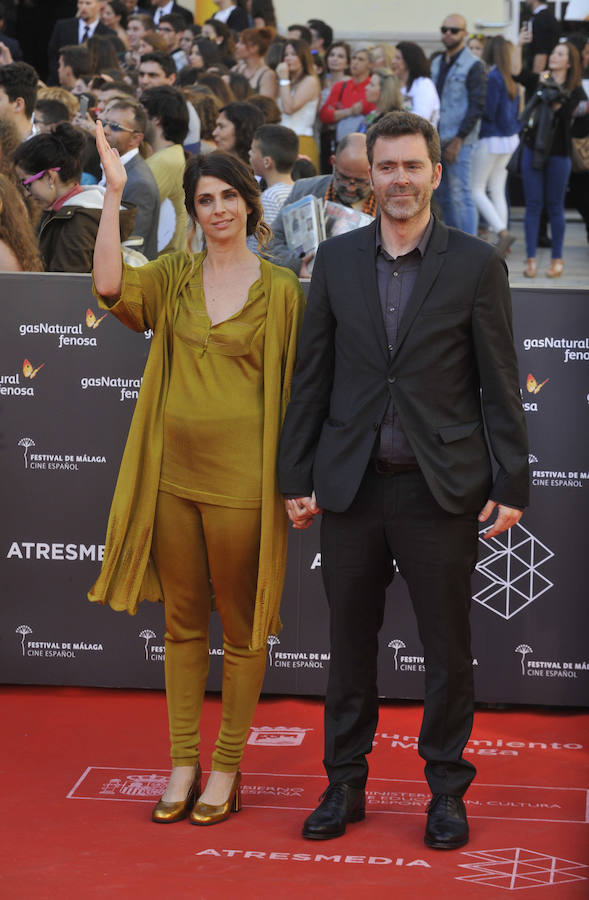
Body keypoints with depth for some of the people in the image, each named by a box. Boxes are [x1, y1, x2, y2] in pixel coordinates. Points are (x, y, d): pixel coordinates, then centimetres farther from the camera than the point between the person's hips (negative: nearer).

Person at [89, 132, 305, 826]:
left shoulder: (280, 288, -2)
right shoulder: (173, 277, 6)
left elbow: (295, 384, -1)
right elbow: (109, 284, -13)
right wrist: (113, 194, -12)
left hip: (241, 479, -3)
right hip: (173, 473, 4)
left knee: (240, 626, 5)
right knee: (182, 620, 12)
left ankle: (227, 767, 18)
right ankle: (183, 762, 22)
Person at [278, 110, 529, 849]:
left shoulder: (476, 265, -2)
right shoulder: (336, 260, 6)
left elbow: (499, 385, -2)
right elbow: (311, 374, 8)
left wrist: (511, 484, -6)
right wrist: (296, 476, 5)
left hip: (441, 489, -2)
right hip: (352, 485, 2)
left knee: (447, 648, 7)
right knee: (350, 643, 11)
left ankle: (446, 787, 22)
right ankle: (345, 783, 25)